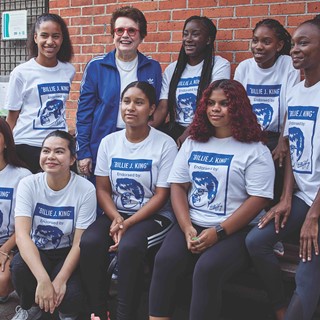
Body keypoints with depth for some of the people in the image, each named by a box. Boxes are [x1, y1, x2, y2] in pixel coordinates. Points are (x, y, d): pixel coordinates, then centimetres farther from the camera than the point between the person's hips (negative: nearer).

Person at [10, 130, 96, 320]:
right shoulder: (29, 184, -11)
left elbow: (79, 242, -13)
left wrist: (60, 280, -26)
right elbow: (22, 234, -23)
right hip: (36, 252, 2)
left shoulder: (86, 189, -15)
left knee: (72, 296, -30)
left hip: (67, 255, -1)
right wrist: (43, 280, -36)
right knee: (19, 265, -33)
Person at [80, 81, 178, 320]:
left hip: (154, 216, -3)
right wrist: (116, 218, -15)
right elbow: (103, 189, 4)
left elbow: (161, 196, -9)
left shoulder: (165, 144, -7)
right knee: (89, 242, -26)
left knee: (129, 246, -34)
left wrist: (128, 224, -19)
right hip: (116, 213, 4)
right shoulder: (109, 142, 5)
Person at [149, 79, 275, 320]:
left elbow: (258, 199, -8)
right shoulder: (192, 143, 14)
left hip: (235, 231, -4)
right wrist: (187, 228, -7)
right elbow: (178, 186, 9)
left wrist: (219, 232, -15)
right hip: (192, 225, 4)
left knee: (207, 269, -30)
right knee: (165, 261, -23)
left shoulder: (255, 150, -1)